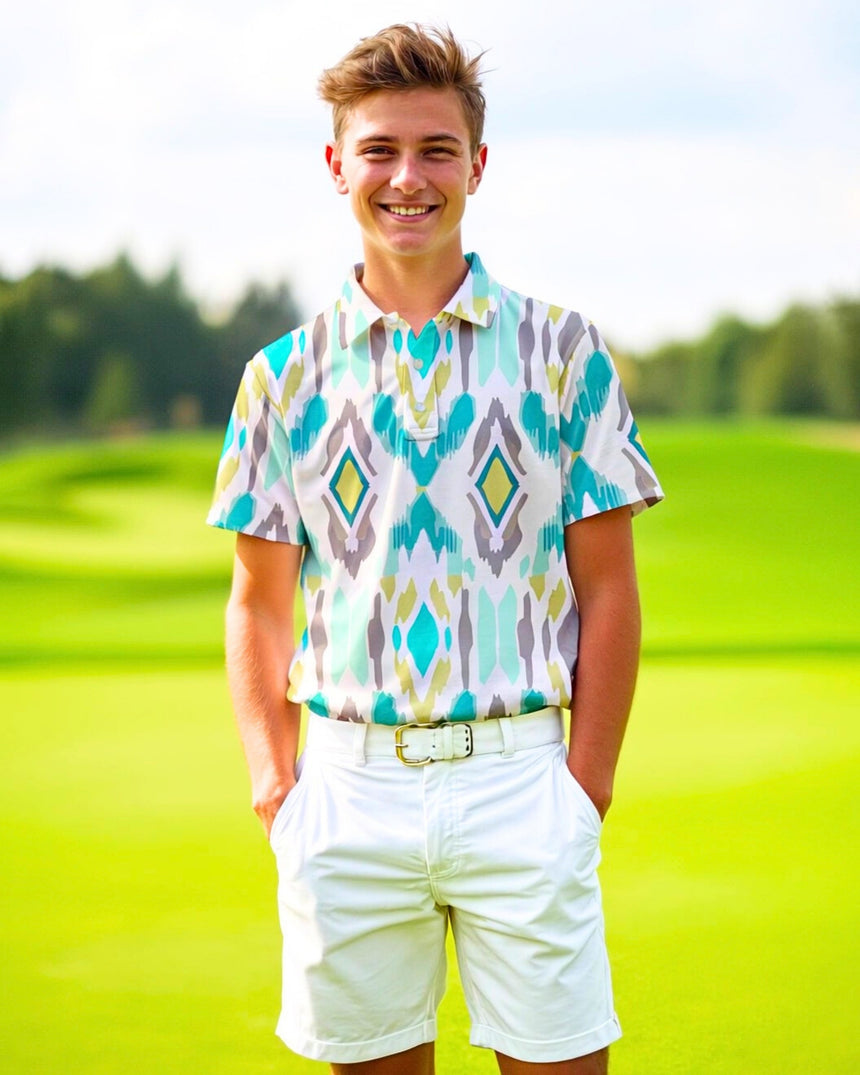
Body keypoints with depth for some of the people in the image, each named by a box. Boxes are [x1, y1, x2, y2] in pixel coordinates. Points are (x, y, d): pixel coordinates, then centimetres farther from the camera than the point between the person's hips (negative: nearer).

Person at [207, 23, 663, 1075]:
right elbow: (258, 604, 11)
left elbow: (607, 588, 3)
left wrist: (587, 786, -3)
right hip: (349, 785, 1)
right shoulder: (285, 376, 8)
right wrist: (274, 786, 0)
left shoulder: (563, 349, 4)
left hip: (519, 780, -1)